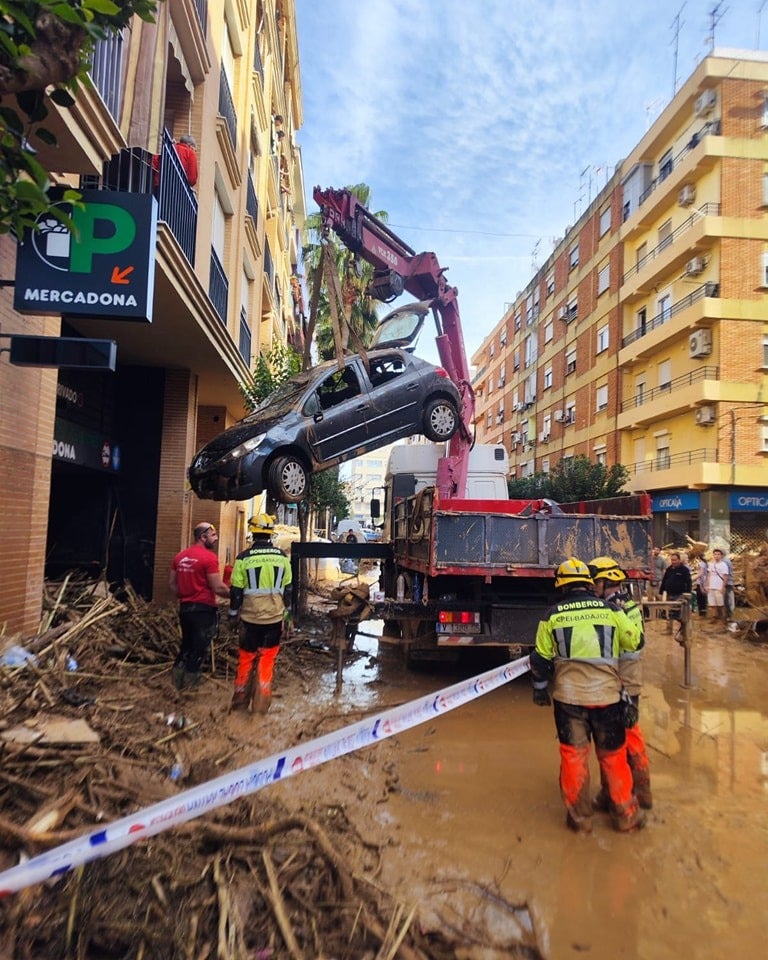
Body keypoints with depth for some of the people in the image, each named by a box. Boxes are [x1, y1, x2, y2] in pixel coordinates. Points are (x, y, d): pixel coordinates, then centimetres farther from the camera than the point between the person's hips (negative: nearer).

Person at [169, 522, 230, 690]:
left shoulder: (180, 556, 8)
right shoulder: (209, 557, -16)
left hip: (185, 608, 7)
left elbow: (172, 583, 14)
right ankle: (189, 684, 11)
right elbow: (218, 588, -18)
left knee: (186, 645, 20)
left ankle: (177, 682, 23)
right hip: (203, 609, -7)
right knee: (199, 648, 5)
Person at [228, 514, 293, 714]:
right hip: (275, 618, 2)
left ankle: (240, 702, 21)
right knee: (267, 660, 9)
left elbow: (236, 591, -4)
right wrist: (286, 615, 17)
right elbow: (287, 589, 6)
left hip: (250, 618, -1)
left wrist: (233, 615, 9)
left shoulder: (243, 558, -8)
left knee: (246, 659, 12)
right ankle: (262, 705, 11)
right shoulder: (282, 556, 0)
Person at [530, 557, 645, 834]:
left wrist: (540, 690, 16)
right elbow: (635, 641, 8)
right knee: (613, 755, 15)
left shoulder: (552, 615, -3)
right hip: (606, 694, 1)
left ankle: (579, 816, 20)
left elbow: (541, 659, 2)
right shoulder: (610, 610, -4)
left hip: (568, 696, 0)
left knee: (573, 754, 11)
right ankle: (625, 814, 26)